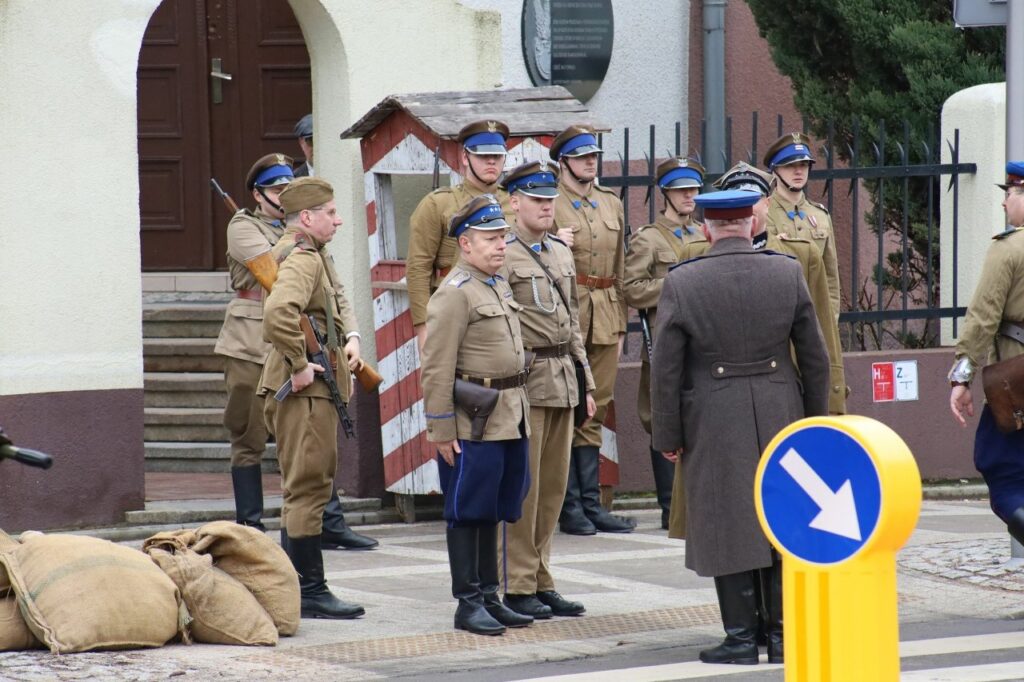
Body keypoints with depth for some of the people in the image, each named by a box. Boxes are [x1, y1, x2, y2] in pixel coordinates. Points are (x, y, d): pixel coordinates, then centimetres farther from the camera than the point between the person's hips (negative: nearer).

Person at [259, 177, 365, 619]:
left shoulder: (312, 255, 16)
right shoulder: (301, 259, -17)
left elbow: (338, 302, 30)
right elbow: (278, 313, -35)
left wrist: (350, 337, 12)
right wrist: (300, 364, -25)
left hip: (317, 389, 11)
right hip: (305, 391, -11)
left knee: (306, 488, 16)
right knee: (309, 487, -7)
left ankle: (296, 586, 23)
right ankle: (309, 591, -4)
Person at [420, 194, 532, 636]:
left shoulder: (500, 286, 15)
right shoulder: (453, 294, -13)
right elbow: (437, 369, -15)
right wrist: (441, 430, -17)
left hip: (510, 419, 9)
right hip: (473, 423, -8)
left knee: (493, 512, 14)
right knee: (468, 513, -1)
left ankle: (489, 597, 20)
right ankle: (468, 603, 3)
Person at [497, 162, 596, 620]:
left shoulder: (562, 254, 16)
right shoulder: (503, 257, -8)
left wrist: (586, 382, 18)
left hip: (563, 380, 7)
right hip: (525, 380, -7)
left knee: (553, 486, 10)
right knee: (522, 487, -4)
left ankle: (541, 582, 16)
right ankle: (516, 587, 1)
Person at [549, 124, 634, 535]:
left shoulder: (611, 204, 16)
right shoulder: (551, 206, -3)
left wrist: (621, 325, 17)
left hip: (605, 317, 6)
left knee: (594, 410, 8)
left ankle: (591, 503, 11)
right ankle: (570, 507, 0)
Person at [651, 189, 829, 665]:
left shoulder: (681, 284, -8)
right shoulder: (788, 274, -2)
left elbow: (666, 370, -6)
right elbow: (815, 357, 3)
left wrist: (668, 437, 2)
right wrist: (815, 420, 14)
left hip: (714, 425, -2)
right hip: (780, 416, 2)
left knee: (729, 529, 4)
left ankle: (741, 637, 4)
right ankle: (782, 634, 12)